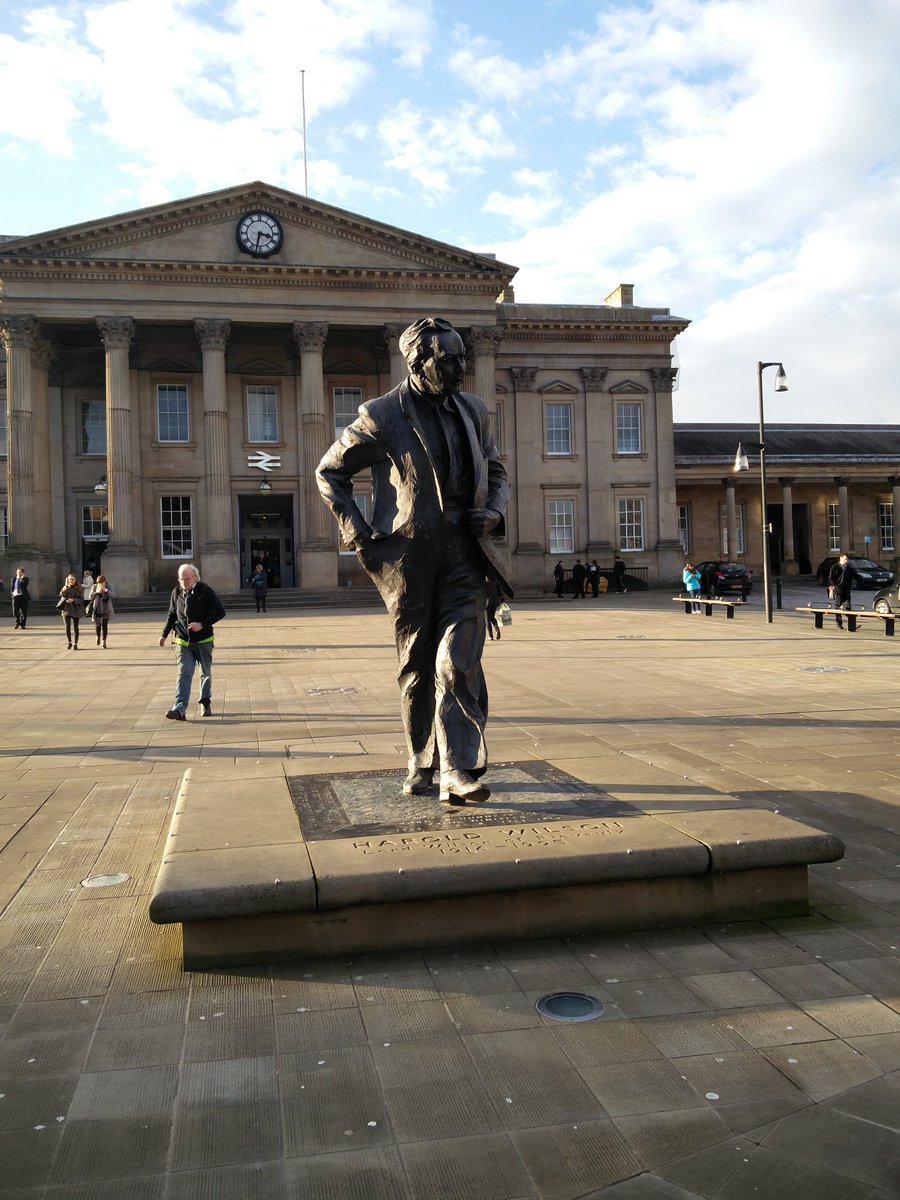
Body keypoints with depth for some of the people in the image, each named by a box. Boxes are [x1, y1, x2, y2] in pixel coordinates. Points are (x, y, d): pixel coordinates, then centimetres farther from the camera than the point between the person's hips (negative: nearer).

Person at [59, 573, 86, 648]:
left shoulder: (79, 589, 3)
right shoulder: (65, 588, 6)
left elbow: (82, 599, -1)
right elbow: (61, 595, -12)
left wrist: (73, 600, -16)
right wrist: (67, 586, -18)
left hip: (76, 610, 0)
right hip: (67, 609, 0)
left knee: (75, 627, 2)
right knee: (68, 626, -8)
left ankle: (75, 644, 9)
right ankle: (69, 643, 9)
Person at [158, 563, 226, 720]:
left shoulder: (205, 591, -8)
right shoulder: (176, 592, 4)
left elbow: (220, 611, -7)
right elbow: (171, 615, 18)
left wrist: (202, 624, -16)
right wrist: (164, 634, 20)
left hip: (204, 641, -2)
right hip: (183, 642, 2)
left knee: (206, 673, 12)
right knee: (183, 673, -9)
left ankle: (205, 702, 31)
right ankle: (179, 709, -18)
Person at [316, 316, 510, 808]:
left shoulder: (472, 410, 11)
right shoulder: (382, 416, -3)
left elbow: (495, 470, 25)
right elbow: (330, 472, 6)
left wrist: (495, 510, 4)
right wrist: (357, 533, -4)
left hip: (462, 553, 2)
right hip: (407, 555, -2)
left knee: (459, 660, -11)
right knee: (416, 665, 8)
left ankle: (459, 772, -11)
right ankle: (419, 765, 24)